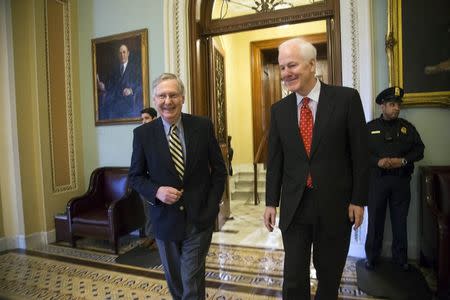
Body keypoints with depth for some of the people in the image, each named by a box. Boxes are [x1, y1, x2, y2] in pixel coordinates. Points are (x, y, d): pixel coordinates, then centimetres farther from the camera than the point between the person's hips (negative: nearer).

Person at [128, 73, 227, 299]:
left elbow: (219, 168, 0)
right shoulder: (143, 134, -6)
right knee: (174, 280, 21)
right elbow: (135, 176, 2)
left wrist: (212, 205, -6)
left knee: (193, 282, 3)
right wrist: (156, 191, -17)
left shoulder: (203, 126, -6)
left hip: (199, 218, -1)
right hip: (165, 219, 2)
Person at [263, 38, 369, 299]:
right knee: (293, 278, 7)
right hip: (294, 206, 2)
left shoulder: (347, 98, -6)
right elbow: (275, 160, 6)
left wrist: (358, 200, -4)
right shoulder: (279, 109, 3)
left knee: (330, 276, 17)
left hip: (335, 204, -1)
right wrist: (271, 202, 5)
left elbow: (360, 153, -4)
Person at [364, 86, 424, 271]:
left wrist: (403, 161, -11)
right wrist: (378, 161, -18)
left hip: (401, 181, 2)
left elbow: (419, 150, 6)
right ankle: (372, 257, 19)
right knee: (375, 220, 5)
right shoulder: (370, 127, 4)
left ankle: (401, 258, 26)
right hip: (377, 179, -2)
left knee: (400, 220, 10)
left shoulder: (407, 127, 11)